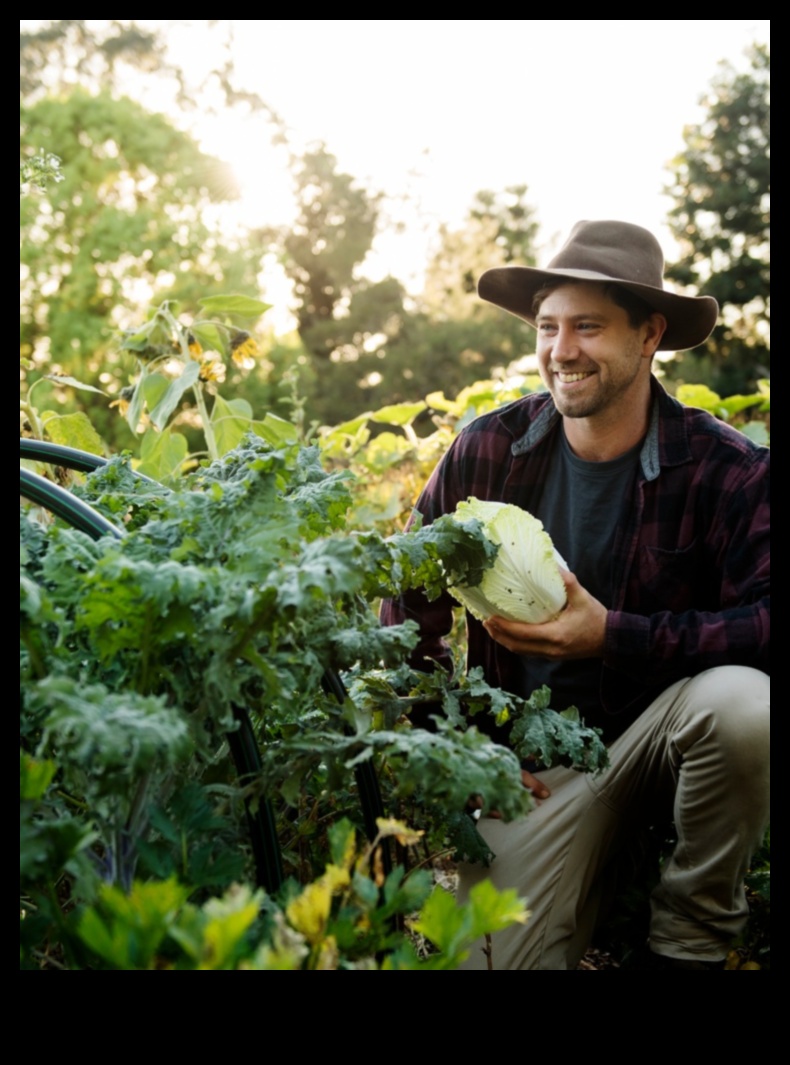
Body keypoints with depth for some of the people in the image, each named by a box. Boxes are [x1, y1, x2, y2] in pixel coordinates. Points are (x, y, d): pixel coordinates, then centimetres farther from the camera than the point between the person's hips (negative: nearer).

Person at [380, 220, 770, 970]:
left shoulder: (728, 472, -10)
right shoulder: (485, 451, -3)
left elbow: (762, 626, -19)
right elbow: (409, 613, 4)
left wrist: (612, 635, -28)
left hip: (658, 732, 0)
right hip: (536, 761, 1)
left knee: (741, 702, -34)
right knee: (485, 955, -17)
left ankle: (690, 937, -7)